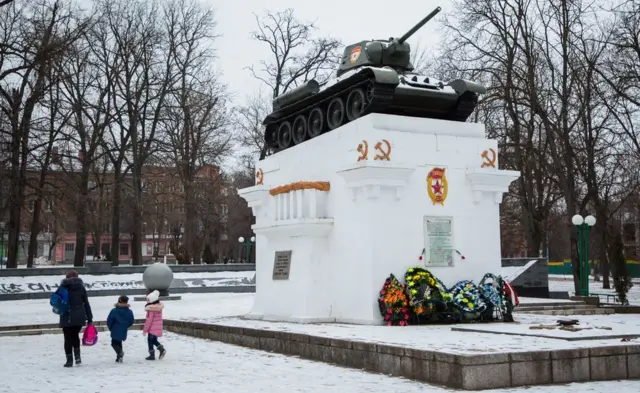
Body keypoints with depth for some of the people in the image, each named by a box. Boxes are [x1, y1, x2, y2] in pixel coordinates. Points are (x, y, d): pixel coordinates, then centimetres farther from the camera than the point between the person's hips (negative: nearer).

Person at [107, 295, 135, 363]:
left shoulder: (114, 311, -12)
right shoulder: (129, 312, -4)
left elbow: (109, 321, -10)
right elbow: (131, 321, 2)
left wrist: (110, 328, 8)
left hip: (115, 330, -4)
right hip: (123, 331, 4)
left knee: (114, 343, 3)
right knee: (119, 343, 19)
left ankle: (120, 352, -26)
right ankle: (119, 357, 17)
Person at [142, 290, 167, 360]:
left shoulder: (151, 309, -19)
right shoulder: (159, 306, 4)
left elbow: (149, 320, -18)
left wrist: (144, 330, -11)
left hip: (153, 328, -8)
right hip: (158, 327, 8)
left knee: (150, 340, 6)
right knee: (154, 340, 20)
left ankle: (152, 355, 11)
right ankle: (161, 349, 1)